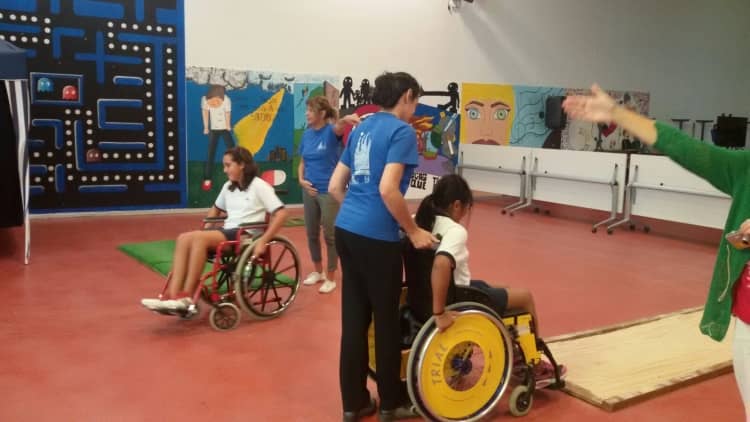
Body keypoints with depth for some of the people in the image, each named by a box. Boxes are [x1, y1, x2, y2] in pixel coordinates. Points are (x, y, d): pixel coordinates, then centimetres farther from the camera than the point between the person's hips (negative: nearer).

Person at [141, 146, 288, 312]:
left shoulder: (259, 186, -4)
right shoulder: (228, 187, 18)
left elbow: (281, 213, -12)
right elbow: (216, 209, 34)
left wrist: (263, 241, -19)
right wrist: (206, 228, 16)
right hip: (227, 232, 7)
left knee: (199, 238, -30)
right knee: (184, 238, -20)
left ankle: (186, 296, -24)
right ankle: (173, 296, -30)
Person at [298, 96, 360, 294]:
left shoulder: (330, 131, -11)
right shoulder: (307, 134, 4)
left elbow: (339, 128, -36)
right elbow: (302, 162, 13)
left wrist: (345, 120, -60)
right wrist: (301, 180, -6)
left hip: (329, 191, -6)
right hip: (309, 190, 6)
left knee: (330, 235, 3)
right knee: (312, 234, 15)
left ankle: (331, 278, 17)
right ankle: (318, 271, 34)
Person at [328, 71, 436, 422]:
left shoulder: (361, 128, 14)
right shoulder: (401, 130, -9)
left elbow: (335, 186, 14)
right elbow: (388, 190, -20)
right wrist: (413, 231, -10)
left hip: (346, 230, 7)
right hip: (376, 237, -7)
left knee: (354, 317, 13)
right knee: (386, 319, 7)